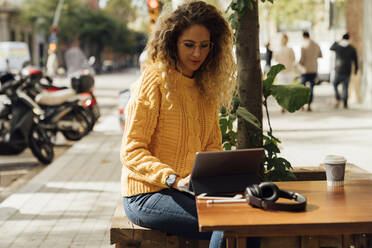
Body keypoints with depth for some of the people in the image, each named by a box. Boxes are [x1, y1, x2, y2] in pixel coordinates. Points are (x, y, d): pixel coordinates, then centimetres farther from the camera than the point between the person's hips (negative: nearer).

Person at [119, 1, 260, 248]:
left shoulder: (207, 86, 12)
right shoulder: (154, 82, -9)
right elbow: (131, 151, -12)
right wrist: (174, 179, -26)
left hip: (191, 190, 6)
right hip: (147, 195, -6)